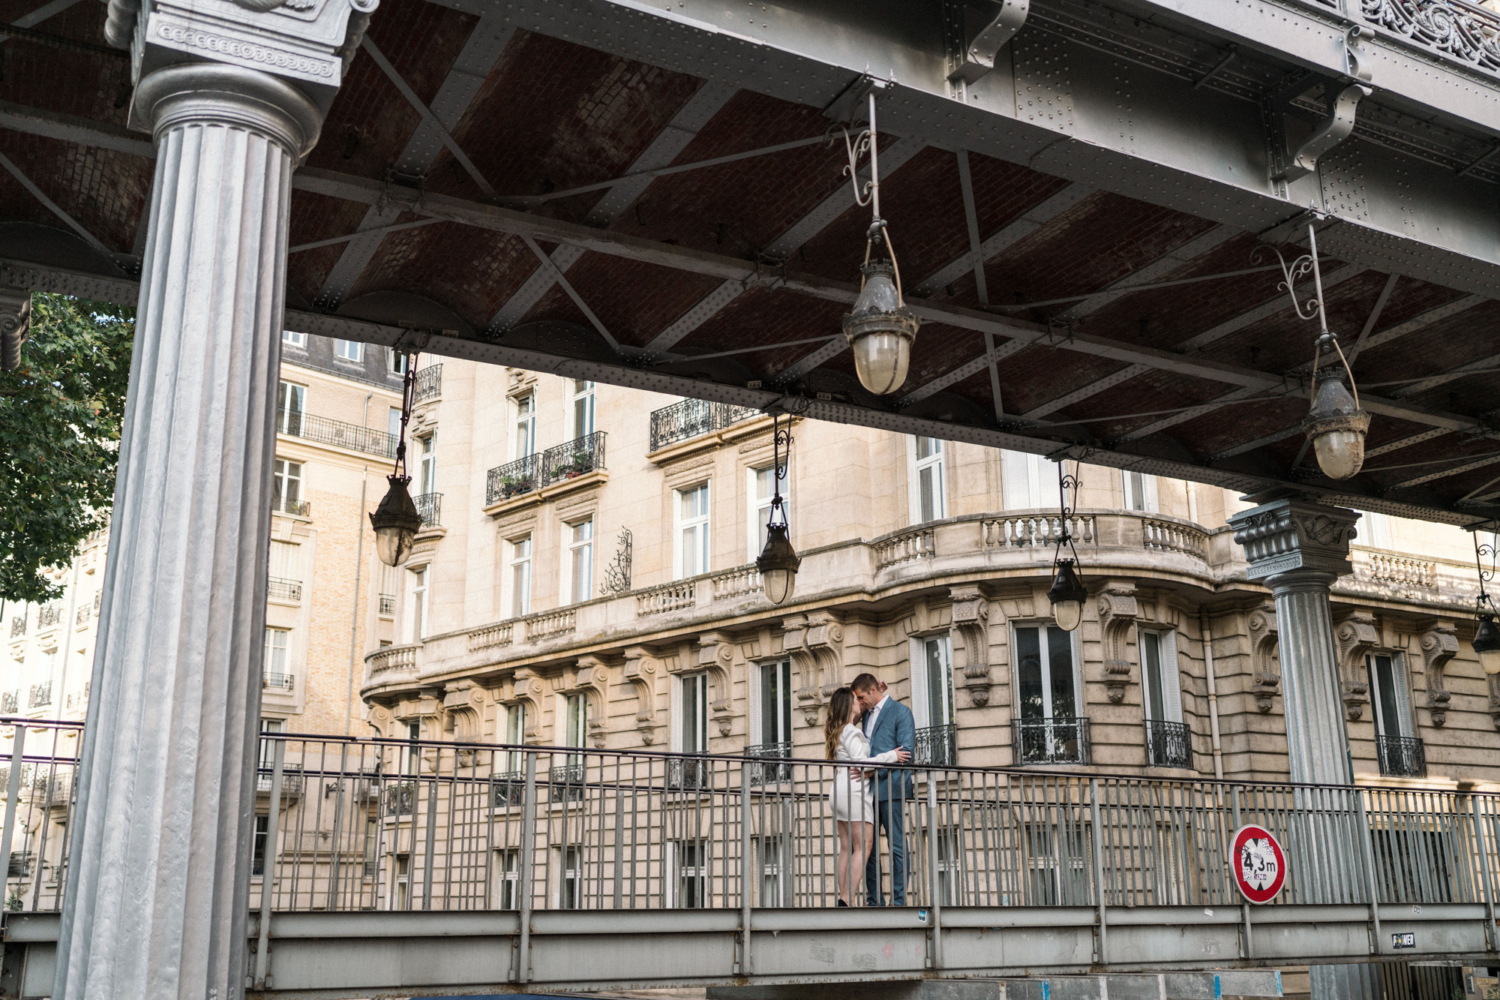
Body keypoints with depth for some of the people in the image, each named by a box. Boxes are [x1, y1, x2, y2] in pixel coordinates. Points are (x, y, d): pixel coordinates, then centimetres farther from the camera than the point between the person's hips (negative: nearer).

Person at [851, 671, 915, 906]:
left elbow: (906, 751, -11)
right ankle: (874, 901, 11)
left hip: (890, 787, -7)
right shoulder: (867, 715, 20)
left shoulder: (900, 711, -2)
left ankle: (899, 901, 0)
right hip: (868, 789, 7)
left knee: (897, 845, -4)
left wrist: (876, 769, -18)